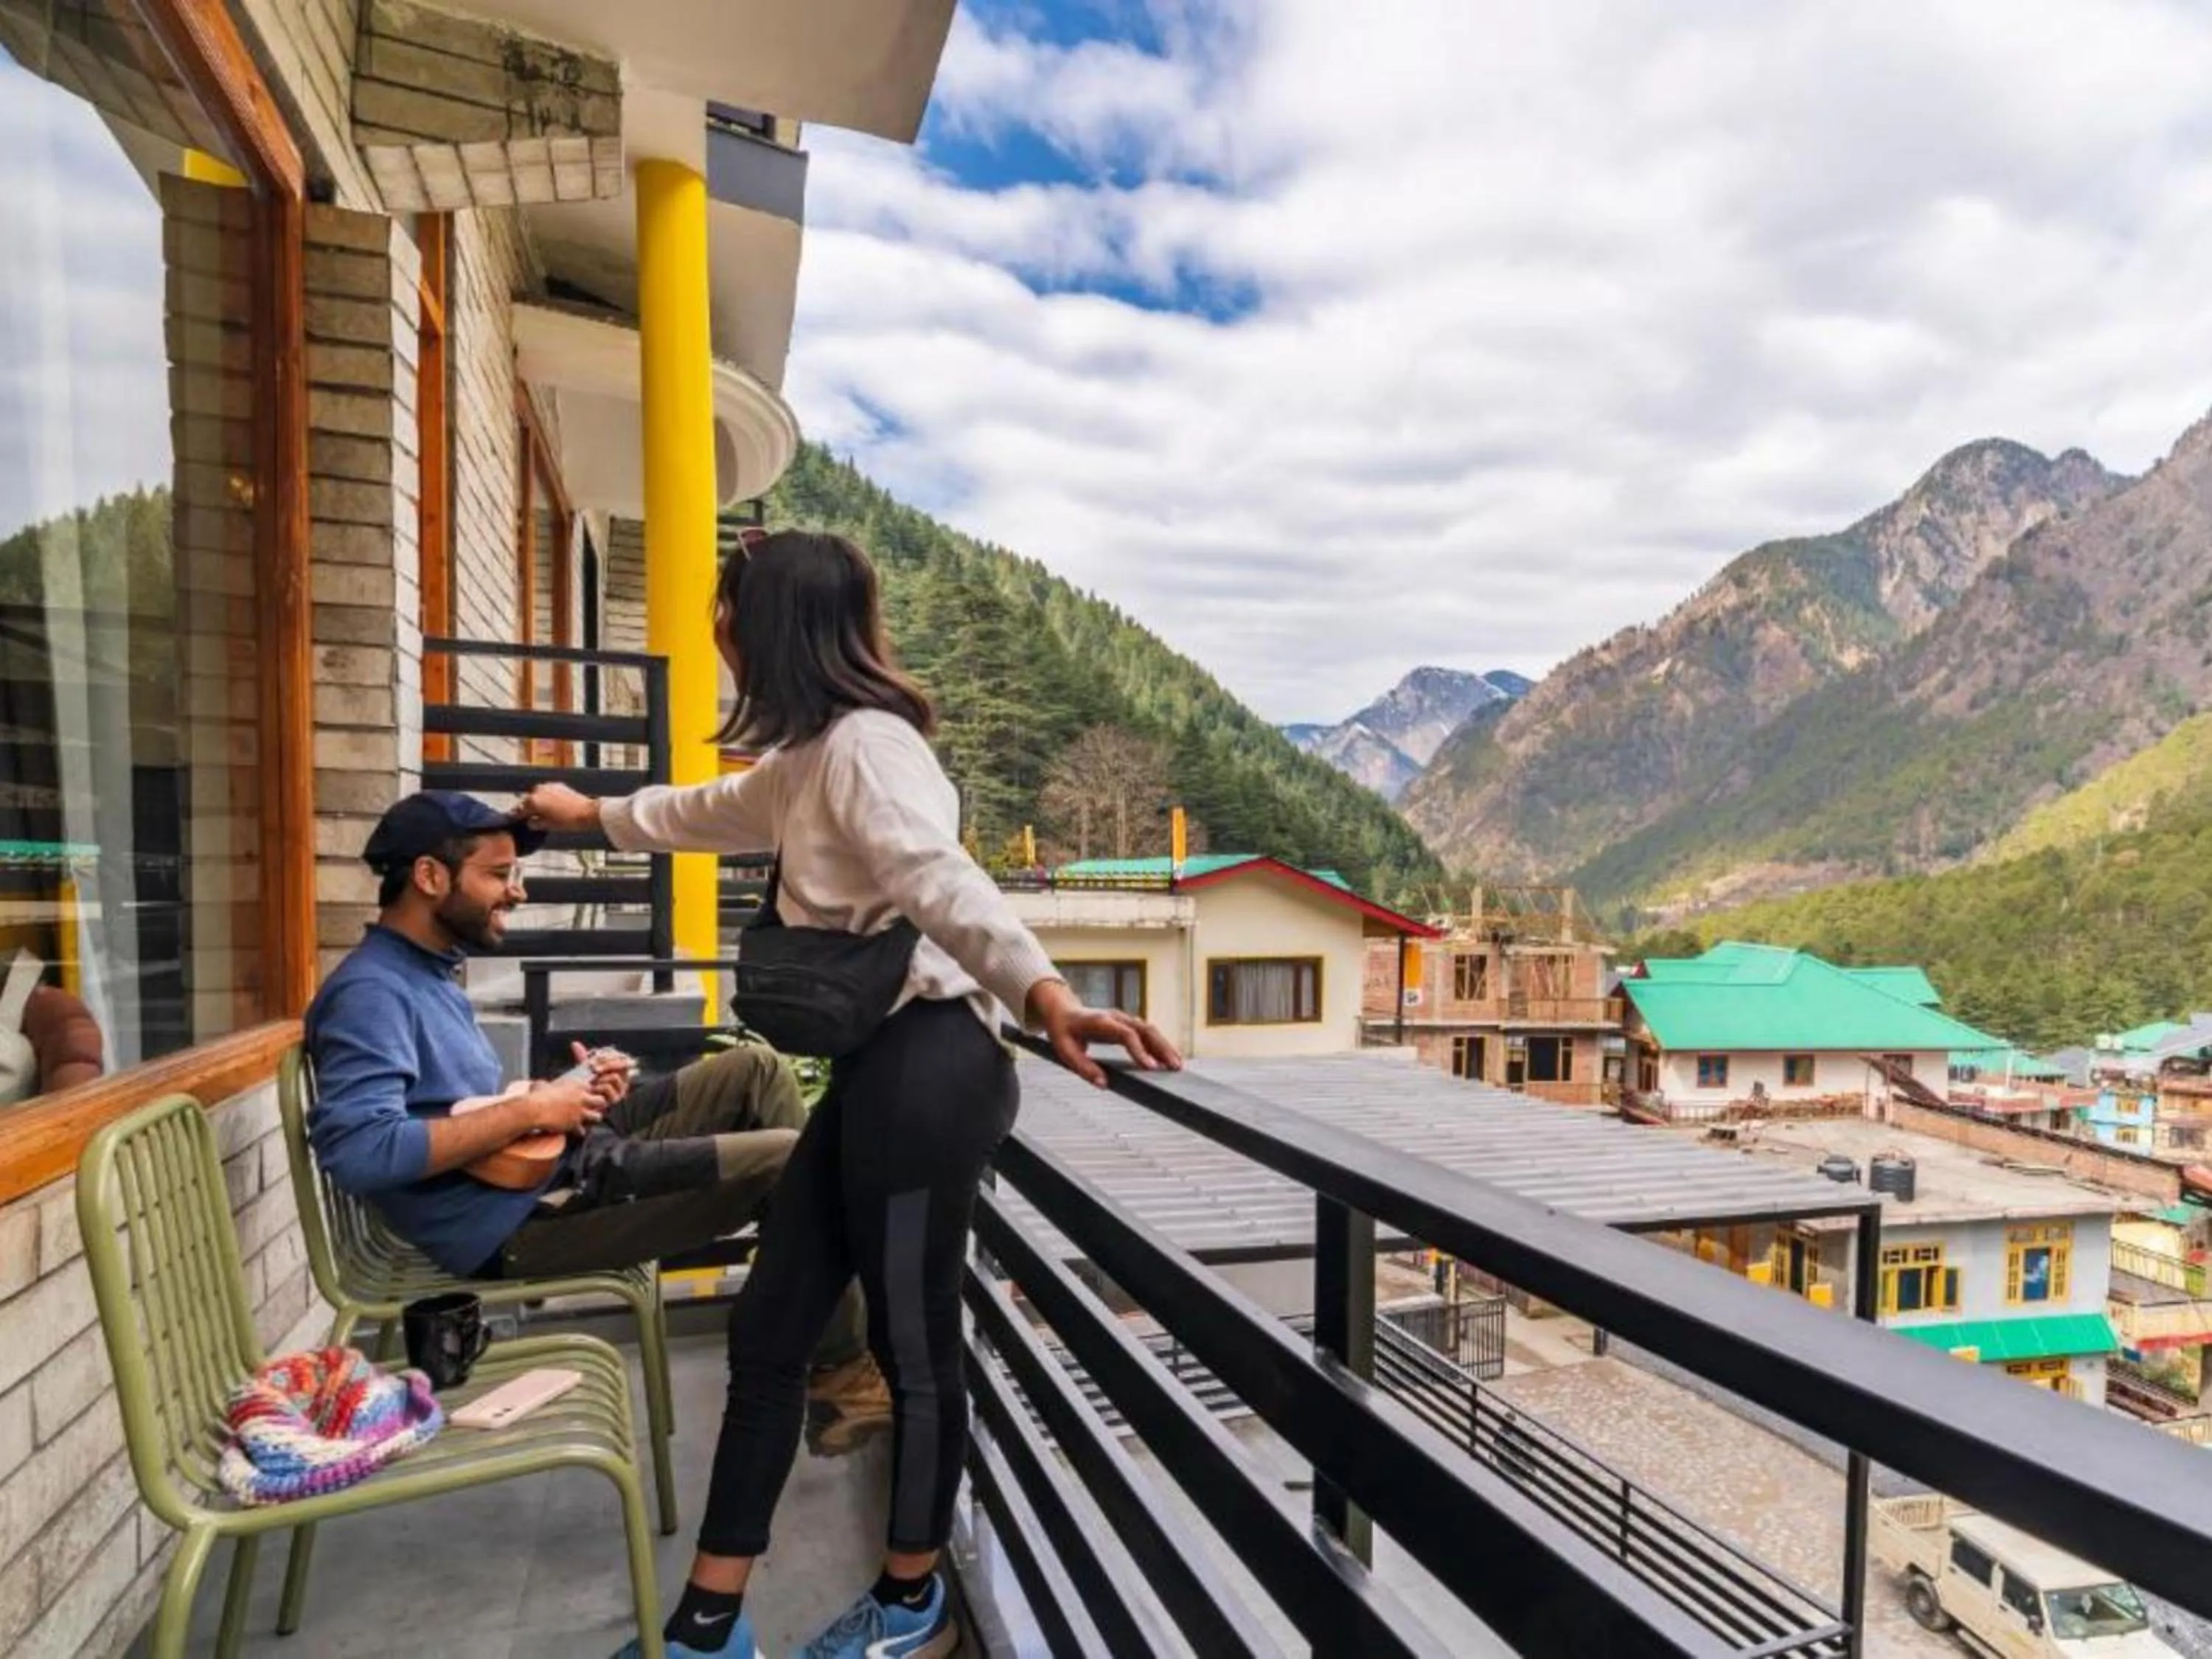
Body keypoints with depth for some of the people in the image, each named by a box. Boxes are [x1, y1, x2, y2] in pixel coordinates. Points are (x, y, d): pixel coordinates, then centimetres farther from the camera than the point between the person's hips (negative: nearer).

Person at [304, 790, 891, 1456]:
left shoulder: (427, 972, 15)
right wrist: (528, 1111, -23)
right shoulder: (371, 991, -16)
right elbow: (358, 1150, -31)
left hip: (556, 1160, 11)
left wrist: (562, 1094, 3)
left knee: (756, 1069, 7)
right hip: (517, 1219, -10)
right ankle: (844, 1374, 5)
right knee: (787, 1161, -16)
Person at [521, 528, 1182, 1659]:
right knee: (768, 1331, 14)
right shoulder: (806, 758, 18)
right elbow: (704, 812, 38)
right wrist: (591, 815, 54)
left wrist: (1043, 993, -48)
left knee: (913, 1344, 7)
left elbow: (942, 882, -32)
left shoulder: (865, 744, -14)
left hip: (924, 1067, -10)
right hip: (869, 1072, 10)